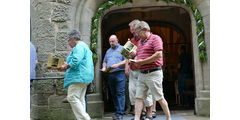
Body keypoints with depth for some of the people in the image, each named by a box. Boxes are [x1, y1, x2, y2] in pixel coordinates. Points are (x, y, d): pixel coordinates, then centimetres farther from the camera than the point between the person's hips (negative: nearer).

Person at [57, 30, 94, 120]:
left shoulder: (79, 46, -9)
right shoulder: (84, 46, 25)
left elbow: (75, 62, -22)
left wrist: (65, 67, -6)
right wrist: (66, 66, 21)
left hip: (78, 77, -11)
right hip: (83, 77, 11)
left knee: (72, 98, -11)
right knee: (80, 99, 10)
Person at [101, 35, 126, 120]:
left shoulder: (122, 49, 4)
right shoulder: (108, 51, 23)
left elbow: (126, 60, -5)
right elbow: (104, 61, 26)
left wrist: (117, 65, -18)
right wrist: (104, 67, 5)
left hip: (120, 73, -6)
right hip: (110, 75, 6)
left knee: (120, 93, -11)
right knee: (113, 94, 7)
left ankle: (120, 113, -10)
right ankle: (117, 110, 15)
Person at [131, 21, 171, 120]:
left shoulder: (155, 38, -6)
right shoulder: (140, 42, 19)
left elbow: (159, 55, -19)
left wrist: (142, 62, -15)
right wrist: (135, 61, 2)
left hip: (153, 73, -7)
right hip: (141, 74, 8)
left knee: (159, 98, 1)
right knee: (138, 98, 1)